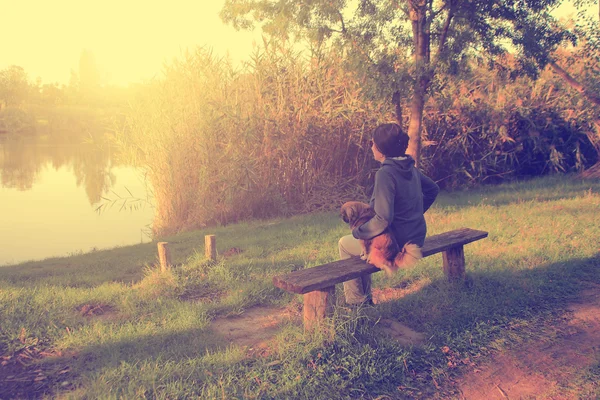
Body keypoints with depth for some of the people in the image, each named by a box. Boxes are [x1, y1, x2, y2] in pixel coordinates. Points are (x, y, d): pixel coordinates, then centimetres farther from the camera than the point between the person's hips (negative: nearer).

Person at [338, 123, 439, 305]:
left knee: (345, 244, 15)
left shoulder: (385, 173, -23)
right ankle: (365, 298, 34)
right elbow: (433, 189, 21)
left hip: (396, 245, -8)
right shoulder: (410, 168, 3)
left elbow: (383, 219, -29)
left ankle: (356, 301, 23)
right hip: (416, 240, 9)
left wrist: (358, 232, -14)